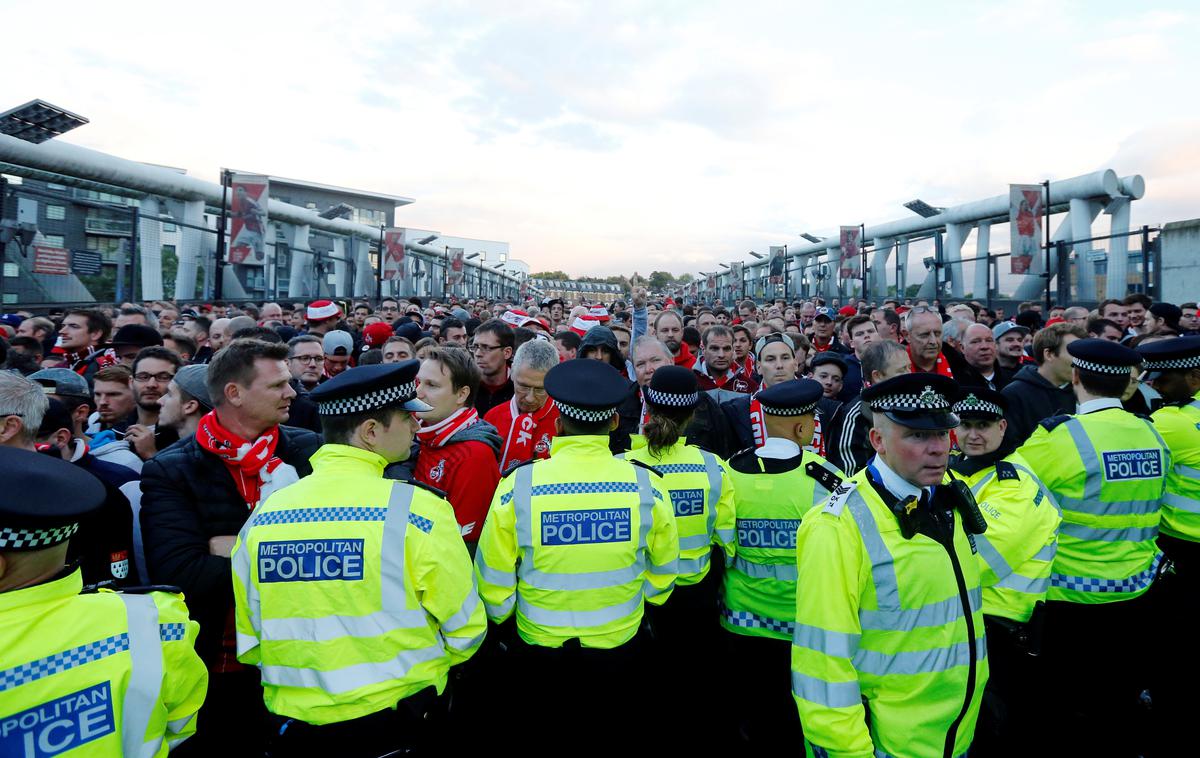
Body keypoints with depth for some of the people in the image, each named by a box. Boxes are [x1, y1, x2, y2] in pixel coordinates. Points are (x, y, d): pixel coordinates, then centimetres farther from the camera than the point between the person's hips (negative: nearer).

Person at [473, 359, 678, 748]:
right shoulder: (646, 484, -17)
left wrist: (500, 616, 12)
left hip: (538, 651, -1)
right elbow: (662, 575, -2)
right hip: (621, 647, 1)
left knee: (547, 740, 25)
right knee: (610, 739, 26)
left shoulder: (518, 485, -20)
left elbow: (494, 582, -10)